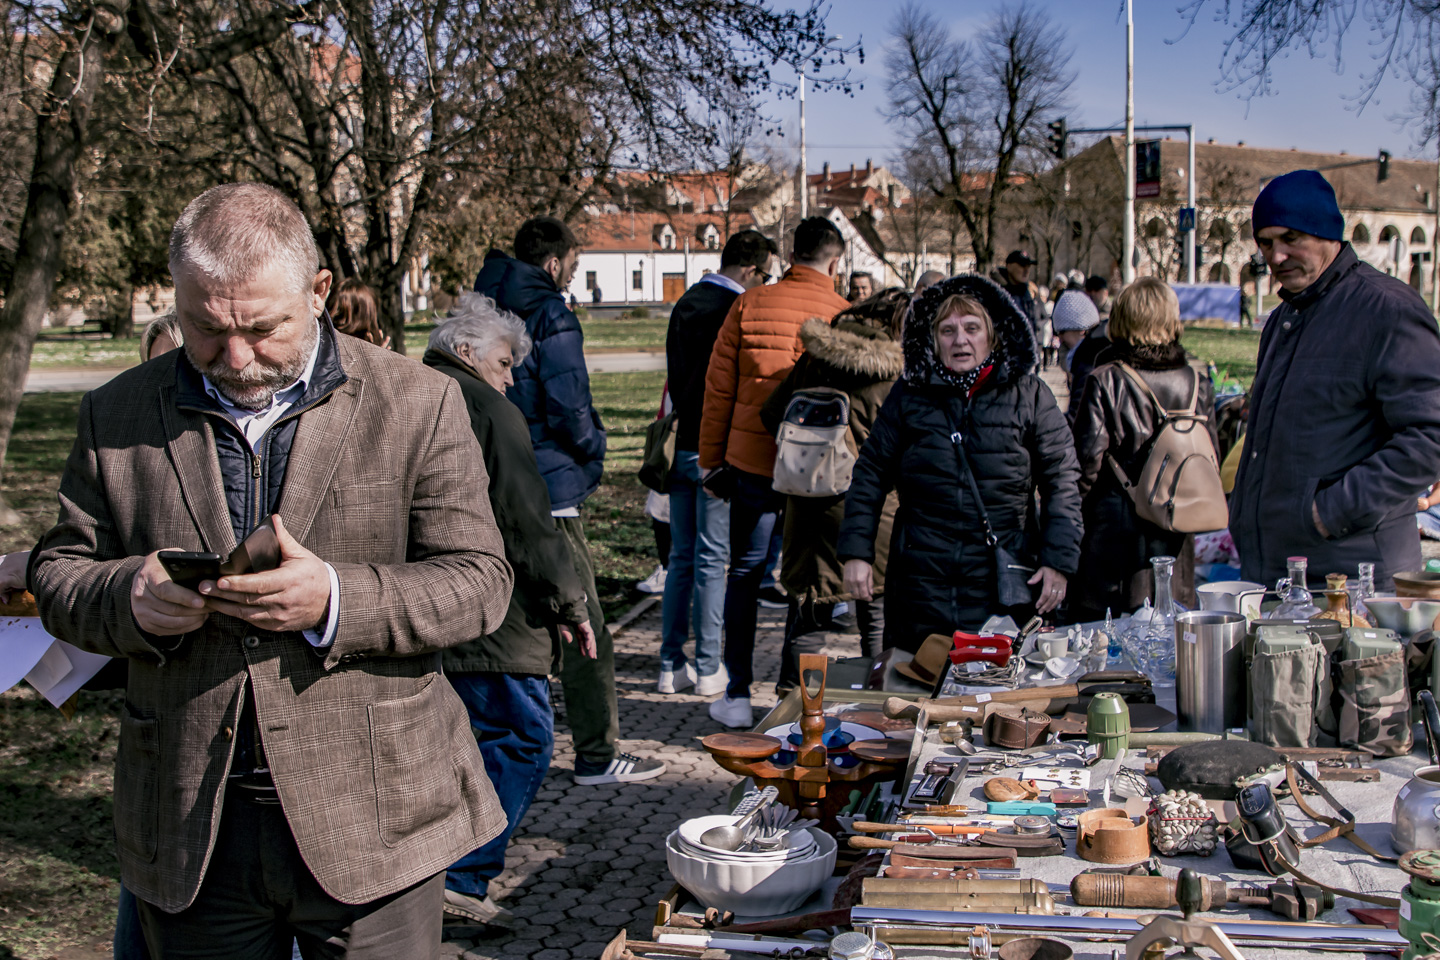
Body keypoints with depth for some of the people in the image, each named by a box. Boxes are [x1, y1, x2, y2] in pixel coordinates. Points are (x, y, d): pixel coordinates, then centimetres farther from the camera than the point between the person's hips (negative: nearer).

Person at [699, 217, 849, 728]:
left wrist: (712, 459, 10)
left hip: (751, 458, 1)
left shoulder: (750, 305, -2)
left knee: (745, 573, 10)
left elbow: (719, 387, 1)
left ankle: (737, 696, 12)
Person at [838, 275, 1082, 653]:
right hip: (920, 582, 1)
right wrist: (857, 553, 1)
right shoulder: (908, 395, 6)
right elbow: (871, 475, 9)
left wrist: (1058, 563, -3)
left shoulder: (1029, 396, 3)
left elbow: (1061, 480, 4)